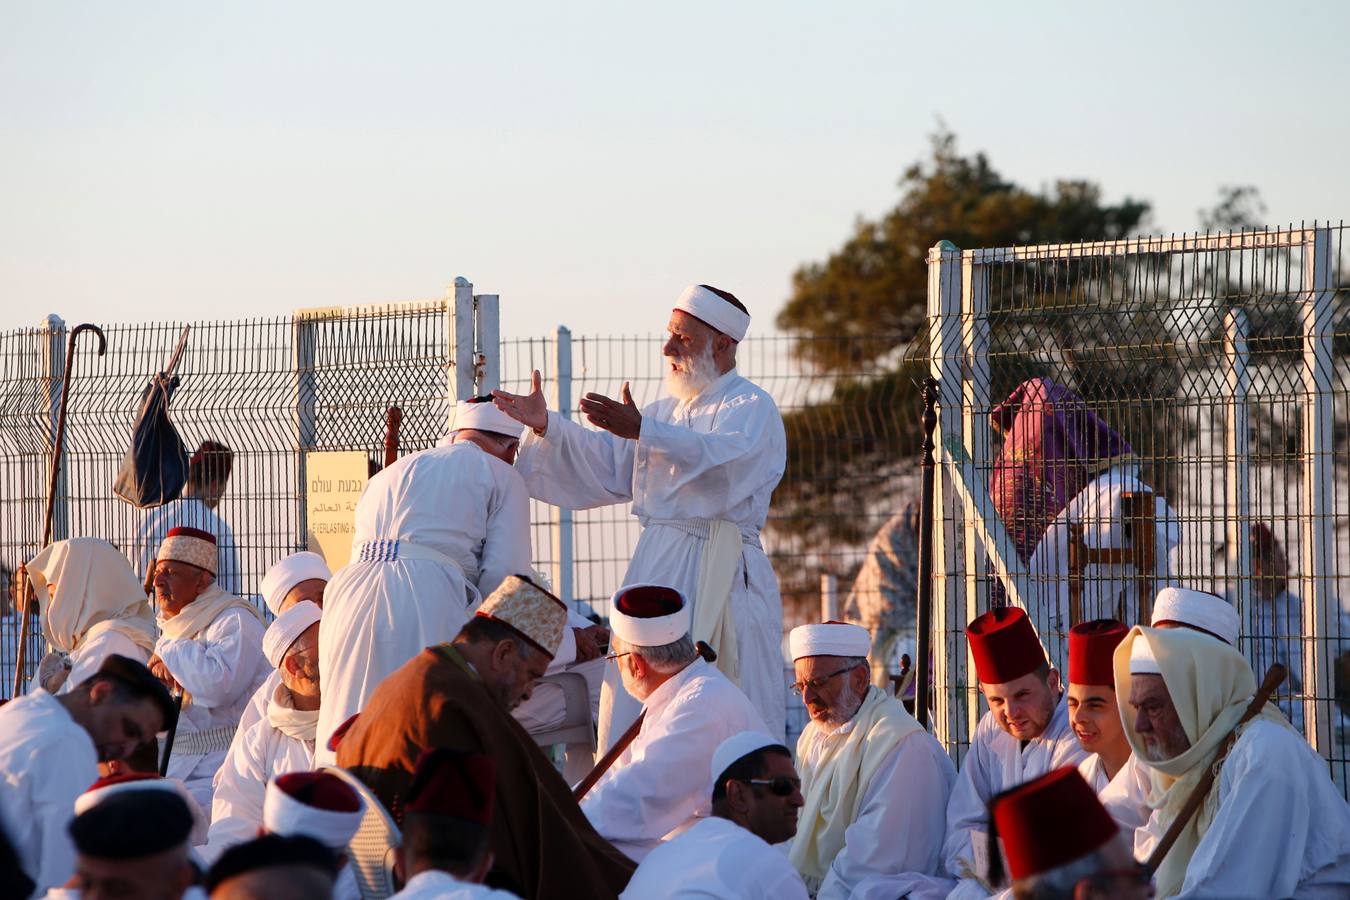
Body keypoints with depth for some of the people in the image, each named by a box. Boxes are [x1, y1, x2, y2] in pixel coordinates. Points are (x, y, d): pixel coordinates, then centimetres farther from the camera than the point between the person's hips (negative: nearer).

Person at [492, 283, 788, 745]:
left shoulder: (750, 407, -3)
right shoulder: (665, 411, 22)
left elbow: (722, 461, -23)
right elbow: (605, 467, 19)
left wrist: (642, 431, -34)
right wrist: (547, 426, 4)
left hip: (720, 579, -7)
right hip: (655, 569, 7)